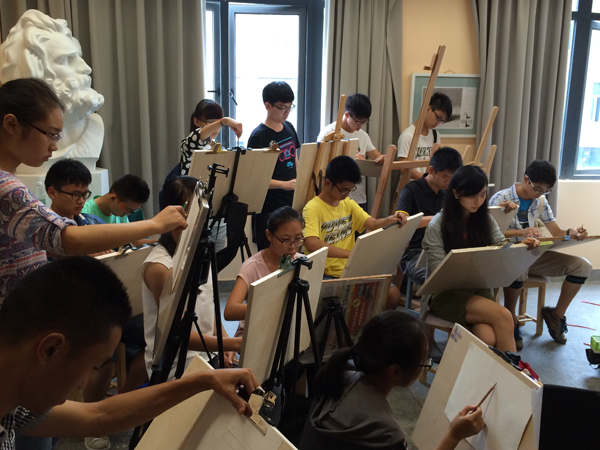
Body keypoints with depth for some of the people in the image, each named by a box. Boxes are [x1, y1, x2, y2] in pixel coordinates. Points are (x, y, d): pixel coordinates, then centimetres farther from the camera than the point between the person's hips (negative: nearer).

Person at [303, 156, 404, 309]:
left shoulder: (348, 204, 11)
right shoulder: (313, 208, -15)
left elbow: (372, 223, 2)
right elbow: (312, 244, -31)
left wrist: (389, 220, -21)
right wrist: (352, 254, -38)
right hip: (325, 275, -7)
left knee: (393, 294, -7)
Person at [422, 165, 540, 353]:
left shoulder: (486, 220, 10)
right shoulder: (437, 225, -6)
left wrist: (522, 247, -16)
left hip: (479, 291, 4)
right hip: (447, 294, -4)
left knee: (488, 338, -28)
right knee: (502, 315, -27)